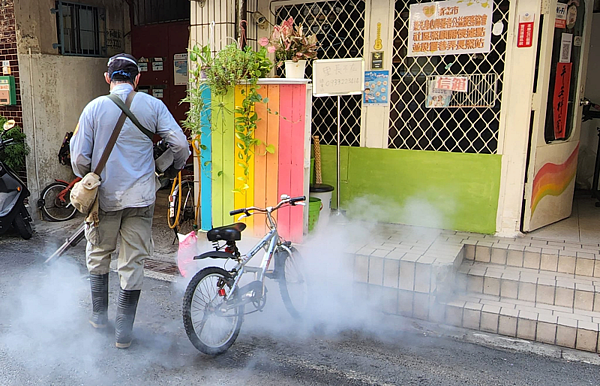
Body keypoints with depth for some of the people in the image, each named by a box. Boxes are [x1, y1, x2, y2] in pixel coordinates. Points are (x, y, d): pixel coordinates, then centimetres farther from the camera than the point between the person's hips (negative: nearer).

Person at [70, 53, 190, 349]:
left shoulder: (95, 107, -2)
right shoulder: (153, 105, -2)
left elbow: (79, 157, -3)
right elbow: (180, 145, -7)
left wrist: (87, 179, 17)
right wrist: (173, 169, 13)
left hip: (105, 195, 0)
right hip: (140, 196, 0)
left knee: (98, 254, 21)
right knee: (133, 262, 7)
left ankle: (99, 314, 34)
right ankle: (123, 331, 13)